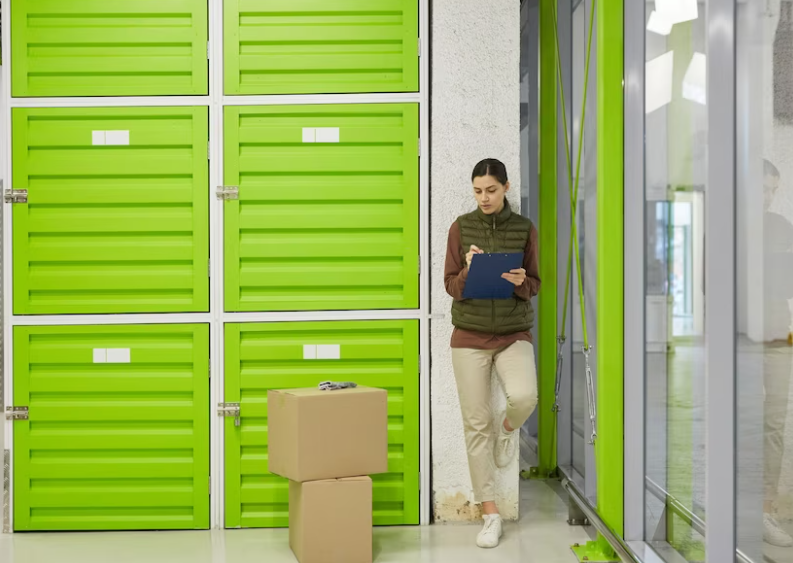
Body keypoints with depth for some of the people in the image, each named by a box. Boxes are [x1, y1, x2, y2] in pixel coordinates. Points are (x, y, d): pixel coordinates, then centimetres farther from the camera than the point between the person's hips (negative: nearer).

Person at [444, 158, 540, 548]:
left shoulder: (524, 229, 1)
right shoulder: (461, 227, 0)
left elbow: (534, 285, 5)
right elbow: (451, 286, 0)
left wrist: (520, 282, -17)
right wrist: (469, 270, -20)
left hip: (514, 334, 0)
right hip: (469, 336, 0)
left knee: (524, 396, -27)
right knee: (476, 424, 0)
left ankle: (509, 428, 11)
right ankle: (490, 512, 12)